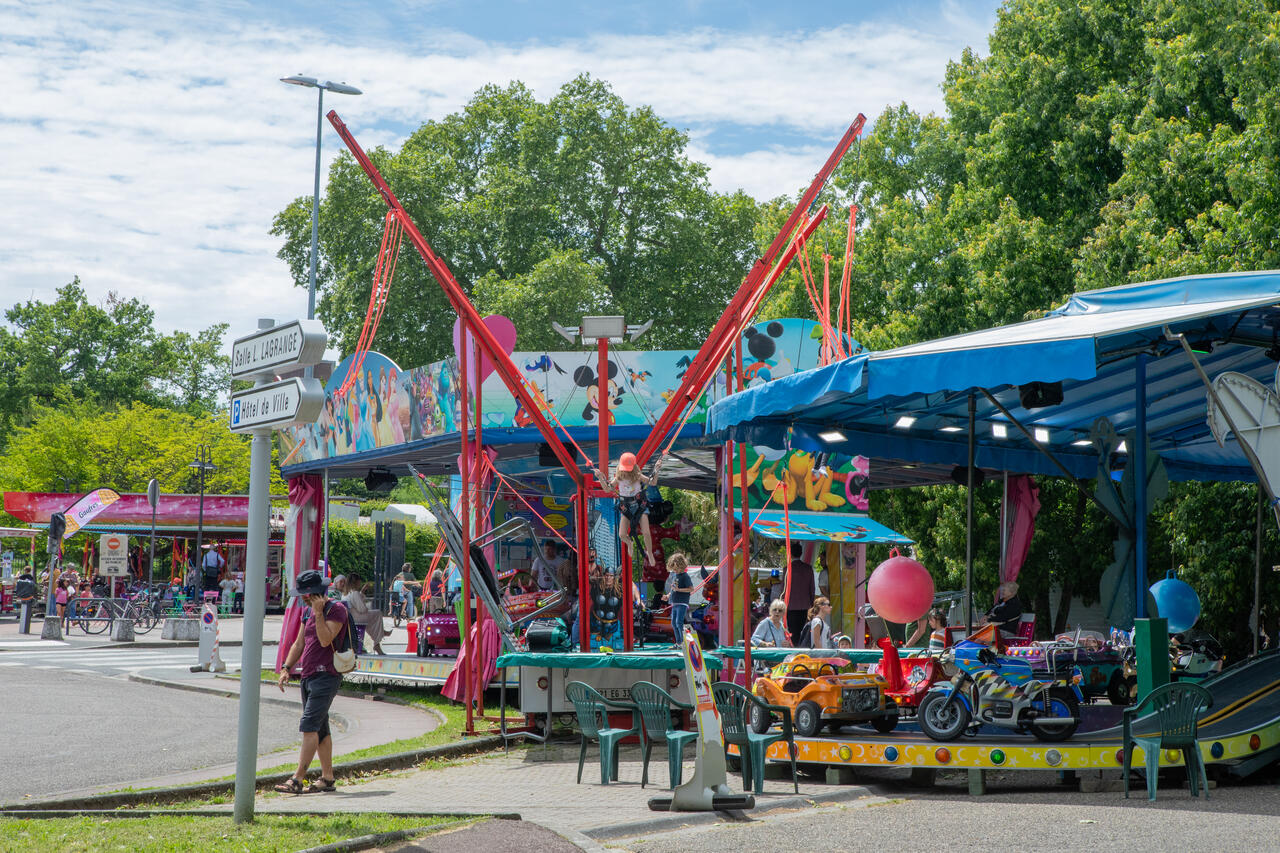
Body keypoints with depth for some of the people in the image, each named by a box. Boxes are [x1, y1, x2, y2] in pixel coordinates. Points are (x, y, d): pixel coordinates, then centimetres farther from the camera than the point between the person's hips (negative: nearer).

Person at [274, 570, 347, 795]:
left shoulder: (336, 609, -9)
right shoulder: (307, 611, 16)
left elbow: (325, 640, -20)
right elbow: (299, 644, 20)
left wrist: (319, 612, -19)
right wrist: (286, 669, 11)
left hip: (326, 676, -9)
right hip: (308, 676, 9)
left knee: (309, 726, -15)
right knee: (320, 729, 10)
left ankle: (298, 779, -19)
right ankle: (327, 778, 15)